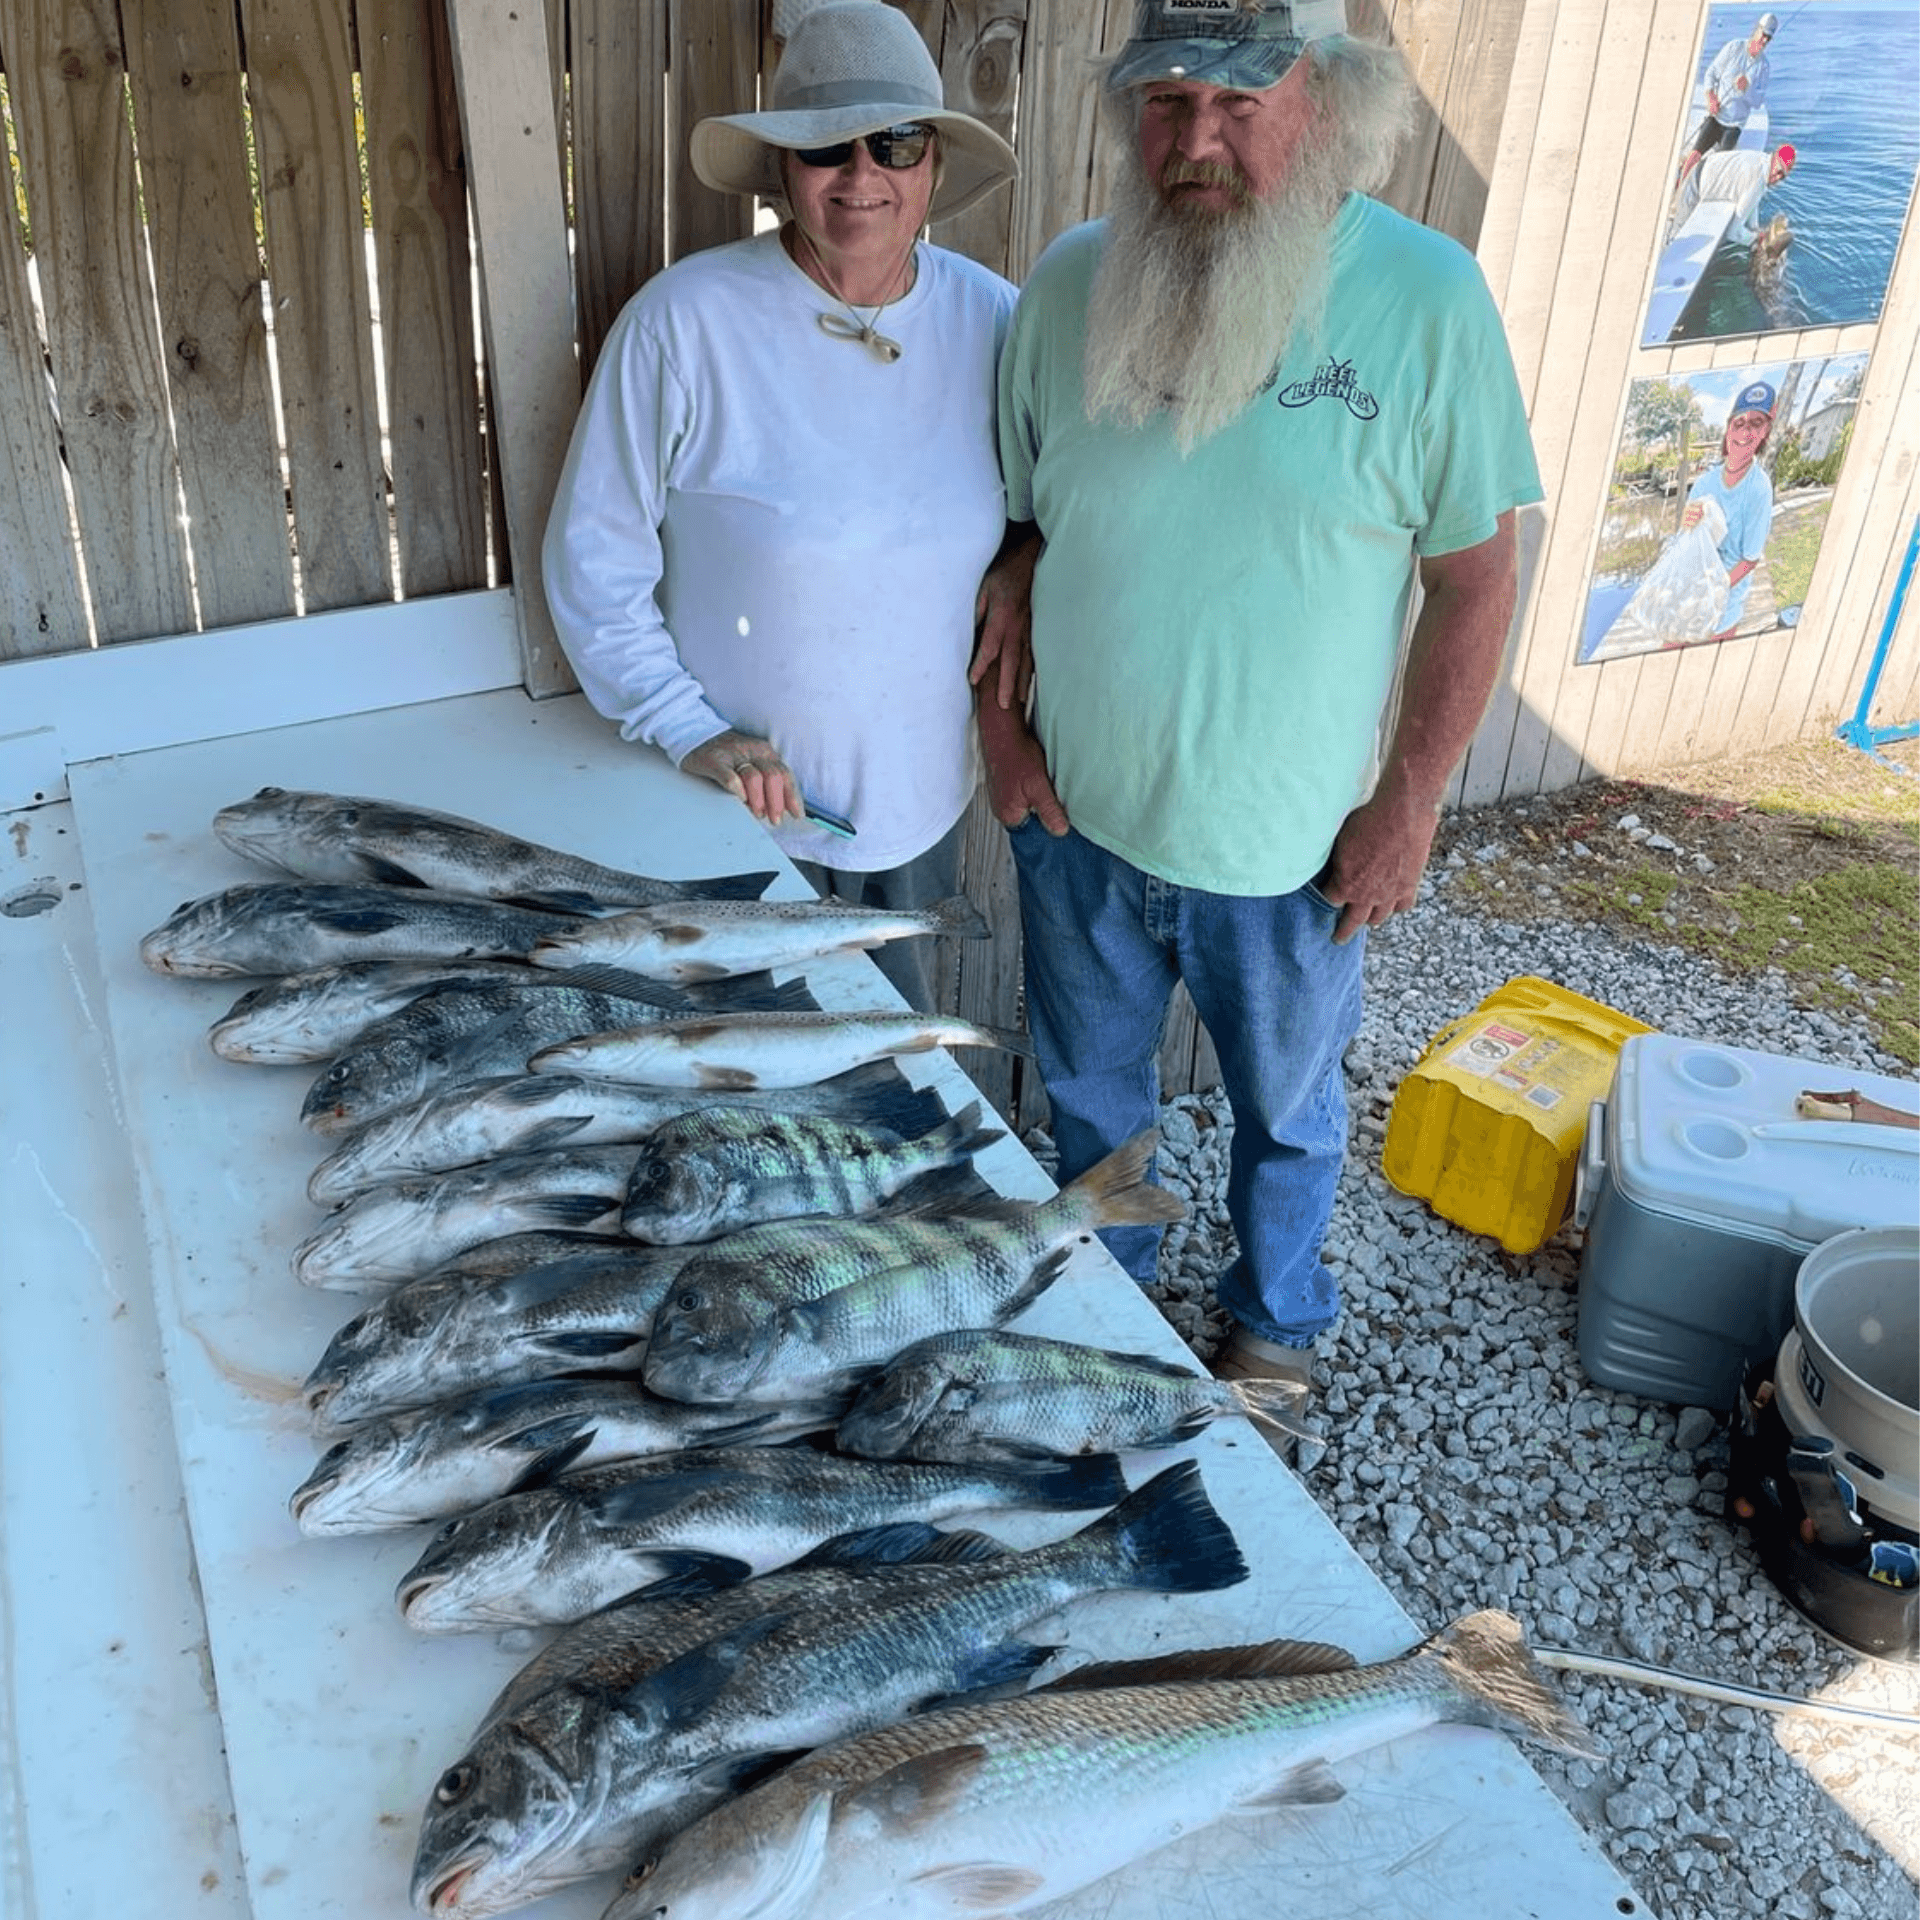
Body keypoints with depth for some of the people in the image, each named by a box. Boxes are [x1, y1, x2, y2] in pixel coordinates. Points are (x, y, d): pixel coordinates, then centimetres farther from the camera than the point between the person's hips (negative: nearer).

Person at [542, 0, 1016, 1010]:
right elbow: (592, 560, -9)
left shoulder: (993, 319, -5)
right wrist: (689, 730, -16)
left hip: (923, 804, 3)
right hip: (738, 814, -3)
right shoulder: (681, 321, -16)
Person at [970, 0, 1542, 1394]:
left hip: (1288, 847, -2)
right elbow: (1010, 521, 5)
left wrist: (1410, 804, -11)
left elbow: (1476, 576, -10)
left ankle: (1276, 1316, 48)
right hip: (1076, 812, 3)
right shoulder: (1072, 281, -6)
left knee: (1287, 1106, 20)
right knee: (1090, 1084, 23)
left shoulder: (1427, 299, -15)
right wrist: (1000, 713, -3)